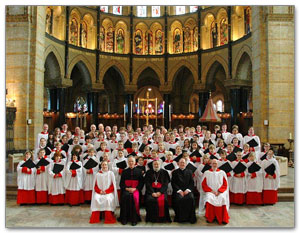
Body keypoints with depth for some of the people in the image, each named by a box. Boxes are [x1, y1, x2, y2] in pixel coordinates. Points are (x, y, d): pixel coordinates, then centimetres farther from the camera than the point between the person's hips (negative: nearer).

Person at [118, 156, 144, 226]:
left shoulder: (139, 171, 13)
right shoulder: (124, 171, 17)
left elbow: (141, 182, 7)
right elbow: (121, 183, 12)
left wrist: (135, 188, -9)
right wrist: (126, 188, -8)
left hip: (136, 189, -1)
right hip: (126, 189, 1)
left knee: (135, 197, -32)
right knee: (125, 196, -31)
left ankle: (134, 219, -23)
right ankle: (124, 219, -22)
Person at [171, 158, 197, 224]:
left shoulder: (189, 171, 18)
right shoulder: (175, 172, 13)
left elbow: (192, 182, 9)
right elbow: (173, 183, 4)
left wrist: (187, 190, -8)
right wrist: (179, 190, -10)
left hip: (187, 190, 1)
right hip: (178, 190, -1)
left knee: (191, 198, -30)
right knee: (179, 199, -32)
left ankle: (190, 218, -17)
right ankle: (180, 218, -17)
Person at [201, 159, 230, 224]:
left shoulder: (222, 173, 11)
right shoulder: (206, 173, 10)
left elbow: (225, 185, 8)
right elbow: (203, 184, 6)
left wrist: (219, 191, -9)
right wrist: (211, 191, -8)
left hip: (220, 192, 0)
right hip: (210, 192, 0)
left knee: (222, 199, -32)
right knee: (209, 198, -33)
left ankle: (223, 219, -18)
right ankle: (210, 218, -19)